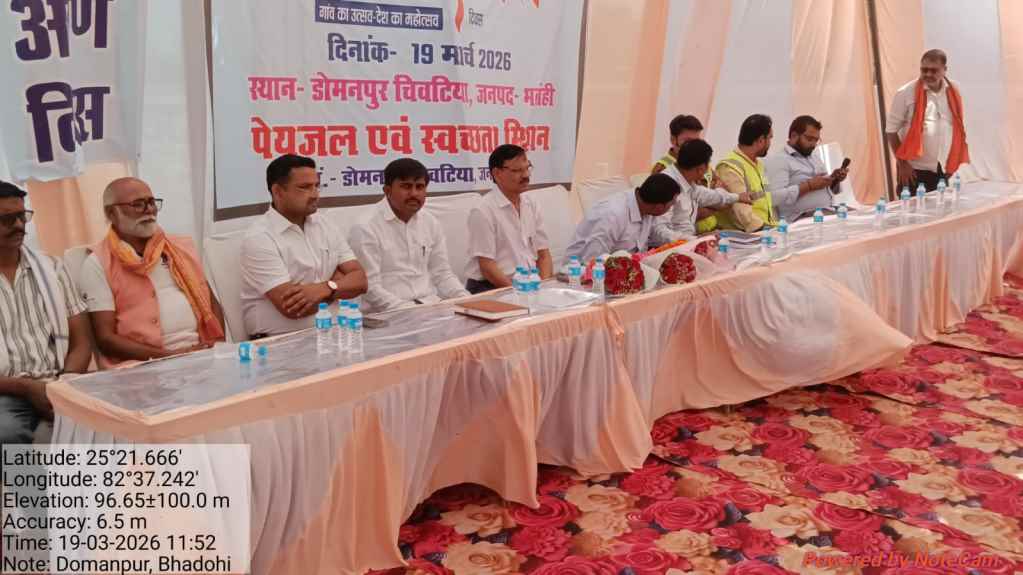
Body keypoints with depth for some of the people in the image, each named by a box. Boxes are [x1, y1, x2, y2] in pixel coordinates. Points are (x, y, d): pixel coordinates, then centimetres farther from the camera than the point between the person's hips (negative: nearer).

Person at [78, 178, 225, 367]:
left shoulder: (182, 246, 16)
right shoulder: (97, 265, 2)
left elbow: (211, 303, 18)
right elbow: (105, 337, -4)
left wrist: (218, 344, -2)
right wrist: (168, 356, -14)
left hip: (201, 354, 4)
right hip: (143, 365, -4)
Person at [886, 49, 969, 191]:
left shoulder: (953, 92, 5)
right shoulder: (906, 93, -8)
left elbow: (958, 128, 14)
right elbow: (891, 129, -6)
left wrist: (953, 163, 10)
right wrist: (902, 164, -10)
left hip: (943, 169, 5)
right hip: (914, 169, -4)